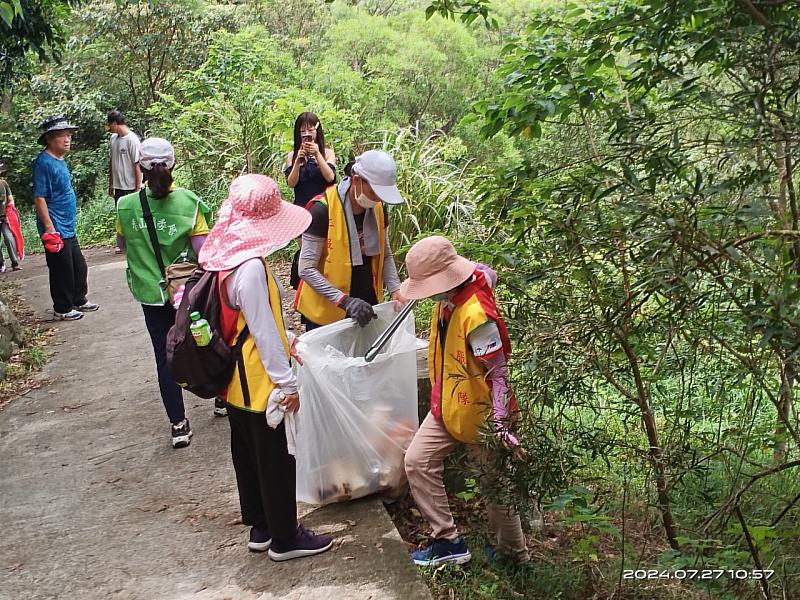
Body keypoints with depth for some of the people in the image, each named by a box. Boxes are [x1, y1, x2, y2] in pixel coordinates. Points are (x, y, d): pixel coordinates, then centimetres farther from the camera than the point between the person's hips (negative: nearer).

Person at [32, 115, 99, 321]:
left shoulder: (60, 160, 10)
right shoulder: (44, 162, -17)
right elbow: (39, 197, -20)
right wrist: (49, 227, -22)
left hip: (68, 227, 9)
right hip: (56, 229, -9)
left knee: (79, 266, 18)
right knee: (62, 270, 2)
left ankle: (79, 300, 32)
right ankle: (62, 309, 15)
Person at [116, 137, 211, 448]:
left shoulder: (127, 205, -8)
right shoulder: (188, 201, -14)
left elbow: (122, 243, 9)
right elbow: (202, 250, -17)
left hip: (151, 293, 1)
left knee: (165, 356, 8)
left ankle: (178, 425, 9)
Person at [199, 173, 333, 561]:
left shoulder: (228, 256, 2)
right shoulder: (251, 266, -27)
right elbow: (262, 329, -24)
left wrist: (285, 338, 17)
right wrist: (286, 382, -17)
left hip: (235, 379, 9)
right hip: (259, 382, -9)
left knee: (247, 453, 20)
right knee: (275, 459, 6)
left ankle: (261, 526, 36)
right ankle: (285, 538, 22)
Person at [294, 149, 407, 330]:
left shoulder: (377, 207, -2)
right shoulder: (323, 210, -21)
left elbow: (385, 255, 11)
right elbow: (306, 269, -20)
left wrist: (395, 290, -6)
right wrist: (345, 301, -27)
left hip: (366, 305, 5)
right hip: (326, 311, -5)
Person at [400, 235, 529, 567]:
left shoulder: (475, 314, -31)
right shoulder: (450, 298, -6)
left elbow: (499, 372, -27)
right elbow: (488, 273, 17)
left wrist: (500, 424, -29)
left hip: (479, 411, -9)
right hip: (447, 405, 9)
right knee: (417, 461, 3)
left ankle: (514, 552, 29)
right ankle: (448, 540, 12)